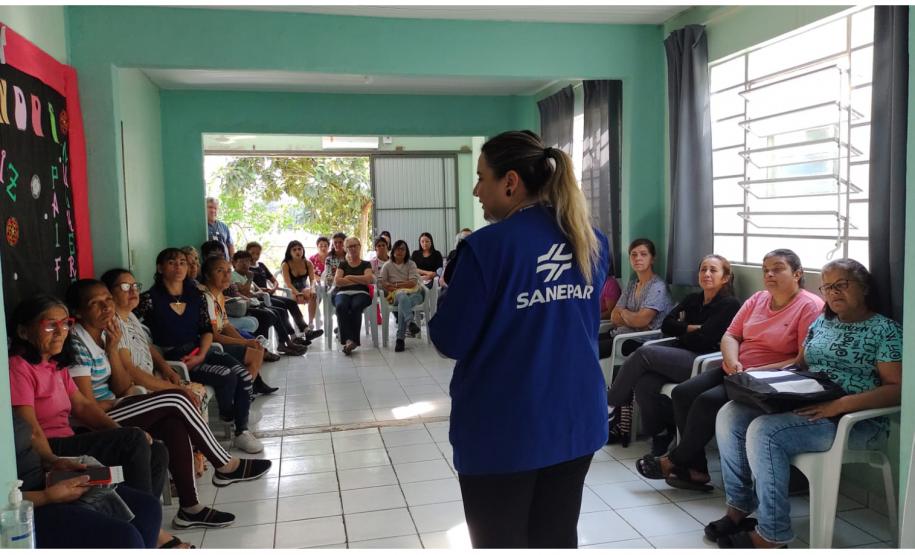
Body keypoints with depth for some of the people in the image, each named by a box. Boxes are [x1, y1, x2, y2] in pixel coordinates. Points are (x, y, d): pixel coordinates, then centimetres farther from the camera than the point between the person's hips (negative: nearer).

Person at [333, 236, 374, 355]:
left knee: (356, 306, -37)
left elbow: (368, 279, 0)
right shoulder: (343, 264, 25)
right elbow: (337, 281, 7)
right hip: (343, 293, 1)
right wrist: (359, 281, 4)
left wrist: (349, 277, 5)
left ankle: (351, 340, -39)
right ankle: (348, 340, -45)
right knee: (341, 306, -36)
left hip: (361, 293, -1)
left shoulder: (366, 264, 21)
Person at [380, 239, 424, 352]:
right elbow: (382, 282, 5)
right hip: (396, 294, 0)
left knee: (403, 304, -36)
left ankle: (400, 338, -46)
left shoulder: (411, 264, 16)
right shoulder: (387, 265, 18)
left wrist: (396, 285, -9)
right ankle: (410, 323, -65)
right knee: (403, 298, -40)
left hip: (412, 292, 1)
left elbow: (413, 282, 1)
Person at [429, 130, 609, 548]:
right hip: (577, 418, 6)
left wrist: (450, 299, 7)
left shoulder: (488, 246, -17)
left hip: (503, 429, -5)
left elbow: (451, 341, -13)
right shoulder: (592, 242, 3)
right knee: (558, 539, 19)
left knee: (501, 543, 11)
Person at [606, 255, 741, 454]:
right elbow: (666, 325, 11)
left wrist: (681, 333, 8)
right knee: (644, 383, -25)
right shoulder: (693, 299, 22)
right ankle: (661, 432, -5)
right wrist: (691, 328, -3)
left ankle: (611, 402, -5)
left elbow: (703, 339, -9)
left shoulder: (730, 304, 0)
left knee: (644, 353, -23)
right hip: (682, 355, 6)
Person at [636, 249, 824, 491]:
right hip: (736, 371, 8)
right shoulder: (757, 299, 13)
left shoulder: (811, 306, -8)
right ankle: (696, 469, -10)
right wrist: (732, 362, -12)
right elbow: (730, 335, 9)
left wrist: (760, 372, -22)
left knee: (708, 401, -25)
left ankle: (676, 460, -4)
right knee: (682, 393, -11)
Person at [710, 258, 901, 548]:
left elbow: (897, 388, -12)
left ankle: (771, 535, -20)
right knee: (729, 416, -12)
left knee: (763, 431, -30)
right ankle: (739, 508, -4)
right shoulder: (821, 323, 18)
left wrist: (841, 404, -26)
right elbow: (800, 364, 25)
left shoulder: (886, 329, -4)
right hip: (804, 407, 7)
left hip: (856, 421, -7)